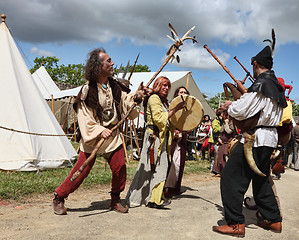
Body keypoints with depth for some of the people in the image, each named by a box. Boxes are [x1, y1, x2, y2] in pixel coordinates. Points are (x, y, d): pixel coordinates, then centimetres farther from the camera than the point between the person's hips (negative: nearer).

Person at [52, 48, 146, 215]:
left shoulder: (114, 86, 4)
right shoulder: (88, 89, -12)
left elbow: (125, 103, 10)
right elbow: (84, 117, -13)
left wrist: (136, 95, -8)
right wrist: (99, 130, -24)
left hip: (113, 135, 5)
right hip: (92, 137, -5)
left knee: (120, 168, 1)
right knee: (82, 170, -2)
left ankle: (115, 200, 22)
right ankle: (59, 198, 17)